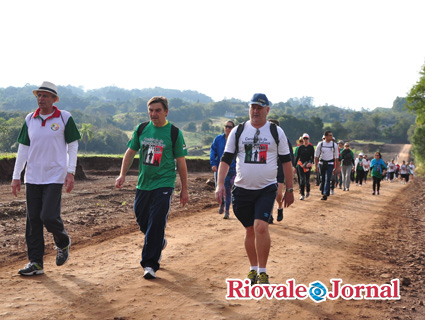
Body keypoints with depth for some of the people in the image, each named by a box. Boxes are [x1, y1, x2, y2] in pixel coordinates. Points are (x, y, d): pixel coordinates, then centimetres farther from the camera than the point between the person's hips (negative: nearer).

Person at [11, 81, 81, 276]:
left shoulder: (64, 118, -1)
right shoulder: (30, 119, 9)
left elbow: (72, 146, 0)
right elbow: (23, 148, 12)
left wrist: (70, 172, -9)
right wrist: (16, 176, 8)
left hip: (55, 177, -4)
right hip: (32, 178, 4)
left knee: (49, 216, -13)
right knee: (32, 220, 3)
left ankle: (63, 243, 18)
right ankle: (35, 262, 11)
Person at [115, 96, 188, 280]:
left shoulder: (174, 132, -4)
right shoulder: (141, 129, 7)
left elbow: (181, 161, 0)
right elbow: (131, 151, 14)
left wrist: (184, 189, 1)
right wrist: (122, 174, 1)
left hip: (164, 184, -5)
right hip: (143, 184, 5)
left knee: (156, 224, -11)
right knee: (142, 221, 12)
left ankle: (150, 264, -3)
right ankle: (159, 244, 41)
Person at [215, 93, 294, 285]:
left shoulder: (277, 132, 2)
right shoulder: (238, 131, 4)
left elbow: (286, 161, 7)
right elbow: (226, 159, 3)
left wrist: (289, 189, 6)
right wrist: (220, 184, -9)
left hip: (266, 189, -2)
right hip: (242, 189, 2)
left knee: (261, 227, -16)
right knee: (250, 230, 10)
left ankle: (262, 271, -3)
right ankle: (253, 268, 26)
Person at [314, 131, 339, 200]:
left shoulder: (334, 145, 1)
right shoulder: (320, 144, -1)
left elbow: (336, 157, 7)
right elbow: (316, 156, 4)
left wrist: (336, 167, 5)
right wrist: (316, 166, -1)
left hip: (330, 164, -1)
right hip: (322, 163, 1)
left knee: (328, 179, -12)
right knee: (322, 179, 7)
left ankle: (325, 194, -14)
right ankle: (322, 192, 26)